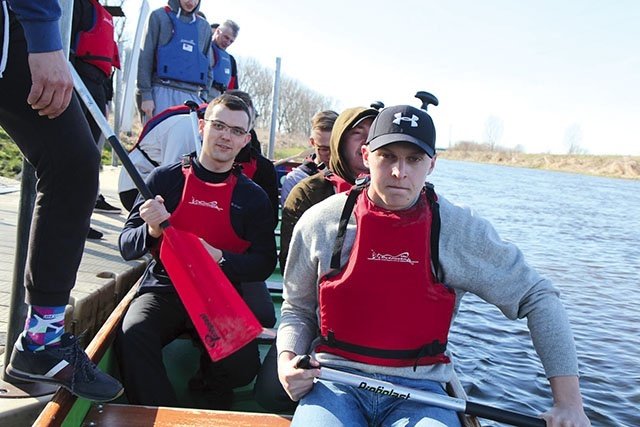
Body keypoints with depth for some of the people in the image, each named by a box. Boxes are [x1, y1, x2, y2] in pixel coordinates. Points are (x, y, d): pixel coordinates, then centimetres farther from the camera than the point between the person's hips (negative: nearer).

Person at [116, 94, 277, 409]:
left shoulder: (253, 197, 7)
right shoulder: (165, 178, 6)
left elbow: (265, 263, 4)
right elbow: (127, 247, 5)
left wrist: (218, 257, -15)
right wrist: (153, 230, -18)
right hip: (164, 289, 0)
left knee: (242, 365, -25)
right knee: (133, 335, -32)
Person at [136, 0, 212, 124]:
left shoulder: (205, 27, 19)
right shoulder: (159, 16, 8)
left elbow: (207, 67, 21)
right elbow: (145, 58, 1)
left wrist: (203, 97, 10)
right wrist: (146, 95, -7)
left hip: (192, 96, 3)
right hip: (161, 93, -3)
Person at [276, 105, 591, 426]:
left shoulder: (462, 232, -4)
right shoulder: (319, 223, -1)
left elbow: (538, 296, 4)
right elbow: (298, 309, 11)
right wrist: (287, 360, -10)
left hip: (419, 389, 1)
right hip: (335, 380, 0)